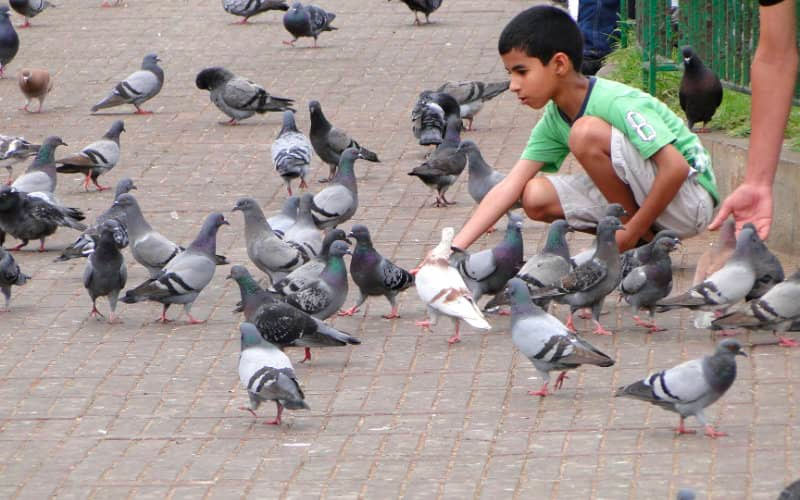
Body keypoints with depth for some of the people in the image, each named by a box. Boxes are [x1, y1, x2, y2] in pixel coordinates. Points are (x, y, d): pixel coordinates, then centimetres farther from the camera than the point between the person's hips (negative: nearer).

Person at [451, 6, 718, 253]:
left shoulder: (618, 104, -22)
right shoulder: (554, 121, 2)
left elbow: (676, 168, -28)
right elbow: (509, 188, -2)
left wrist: (632, 232, -23)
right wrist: (454, 249, -11)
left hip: (692, 198, -8)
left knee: (587, 132, -26)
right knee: (536, 196, -7)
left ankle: (644, 241, -12)